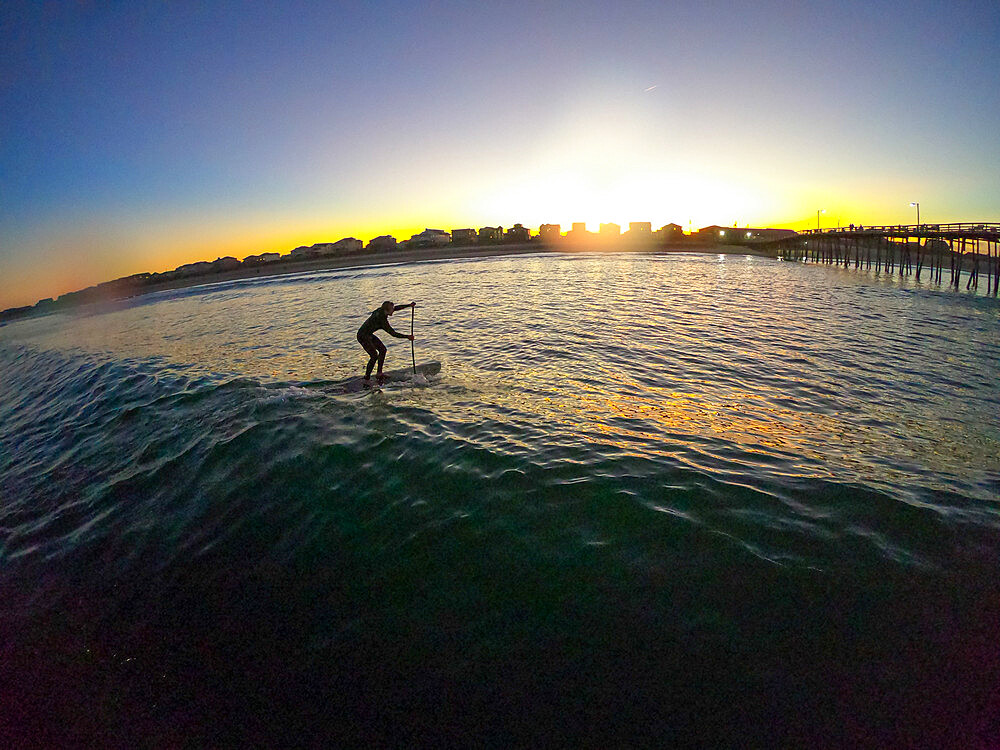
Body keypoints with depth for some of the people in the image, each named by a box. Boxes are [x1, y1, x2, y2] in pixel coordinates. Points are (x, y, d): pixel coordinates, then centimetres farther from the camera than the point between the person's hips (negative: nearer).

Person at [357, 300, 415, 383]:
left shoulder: (381, 310, -6)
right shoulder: (382, 320, -29)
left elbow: (397, 307, 10)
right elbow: (393, 333, -25)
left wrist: (409, 305, 9)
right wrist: (407, 336, -18)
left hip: (369, 335, 10)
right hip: (363, 337, -10)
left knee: (382, 349, 10)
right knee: (374, 356, -14)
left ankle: (379, 373, 19)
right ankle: (367, 379, -5)